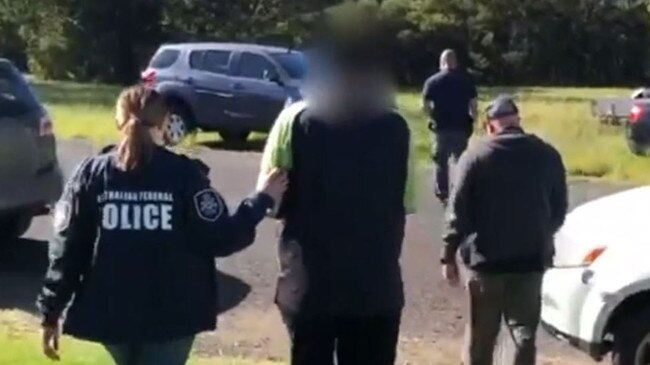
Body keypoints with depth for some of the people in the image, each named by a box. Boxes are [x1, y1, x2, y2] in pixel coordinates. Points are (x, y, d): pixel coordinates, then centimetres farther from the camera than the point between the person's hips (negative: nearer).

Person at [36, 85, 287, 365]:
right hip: (171, 314, -3)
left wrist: (51, 313, 7)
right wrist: (263, 199, 5)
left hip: (110, 313, 3)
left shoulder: (91, 174, 0)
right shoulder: (183, 174, -7)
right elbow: (220, 240, -9)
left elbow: (66, 249, -1)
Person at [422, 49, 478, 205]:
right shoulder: (466, 79, 0)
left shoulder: (433, 81, -2)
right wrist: (472, 120, 9)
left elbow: (426, 105, -6)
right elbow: (473, 104, -3)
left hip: (442, 127, 0)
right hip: (462, 126, 1)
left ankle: (442, 194, 13)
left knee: (441, 161, 11)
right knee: (460, 160, 12)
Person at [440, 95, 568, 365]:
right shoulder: (548, 156, 5)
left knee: (481, 337, 9)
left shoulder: (476, 156, -5)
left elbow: (459, 211, -7)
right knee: (525, 333, 10)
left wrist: (448, 255, -1)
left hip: (487, 258, -2)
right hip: (531, 258, 2)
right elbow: (559, 211, 11)